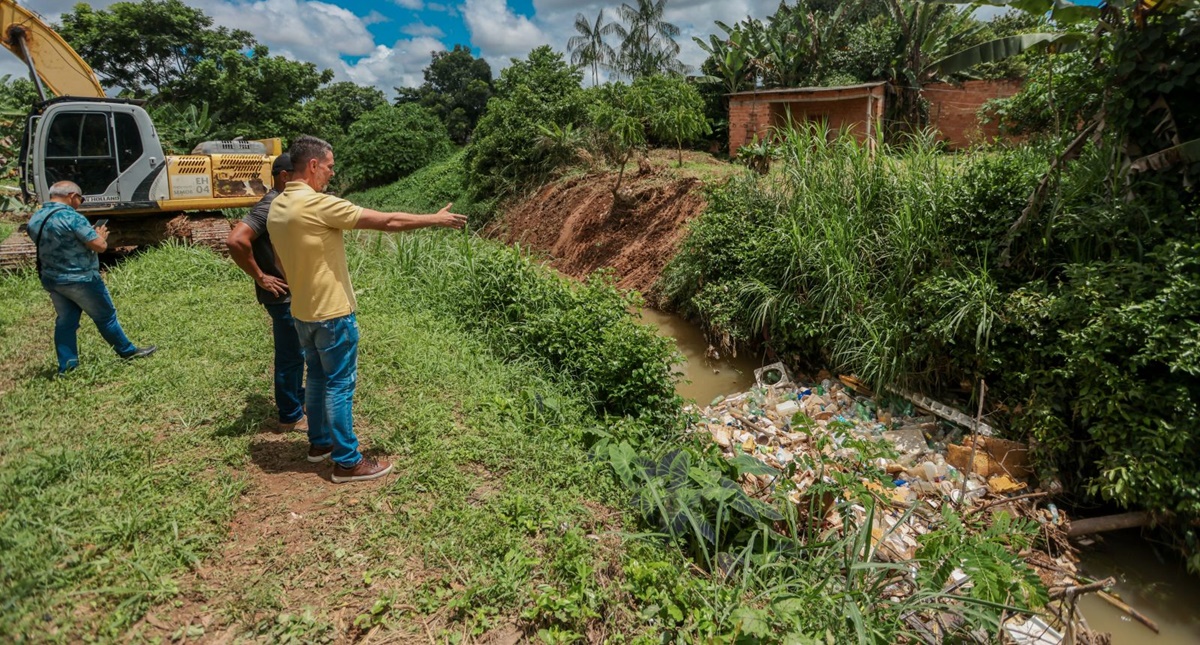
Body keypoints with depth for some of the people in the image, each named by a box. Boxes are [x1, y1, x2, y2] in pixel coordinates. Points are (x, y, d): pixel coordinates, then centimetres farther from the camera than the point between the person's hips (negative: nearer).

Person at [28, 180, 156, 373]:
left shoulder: (34, 219, 6)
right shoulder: (72, 217, -21)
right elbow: (100, 246, -22)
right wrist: (100, 235, 0)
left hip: (50, 280, 7)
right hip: (80, 280, -7)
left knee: (65, 321, 13)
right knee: (106, 317, 7)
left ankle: (66, 366, 16)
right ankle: (128, 352, 20)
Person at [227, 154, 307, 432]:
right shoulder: (270, 206, -19)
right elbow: (236, 240, -31)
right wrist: (260, 277, -21)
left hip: (295, 293, 9)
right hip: (283, 296, -9)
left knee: (296, 352, 21)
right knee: (290, 356, 2)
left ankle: (298, 398, 38)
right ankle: (291, 417, 16)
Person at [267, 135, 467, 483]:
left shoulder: (277, 207, 6)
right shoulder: (318, 204, -22)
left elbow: (283, 261, 16)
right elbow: (387, 221, -19)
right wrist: (435, 219, -9)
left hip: (302, 311, 9)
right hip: (331, 312, -9)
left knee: (317, 376, 21)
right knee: (340, 384, 0)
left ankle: (319, 441, 35)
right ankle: (348, 462, 9)